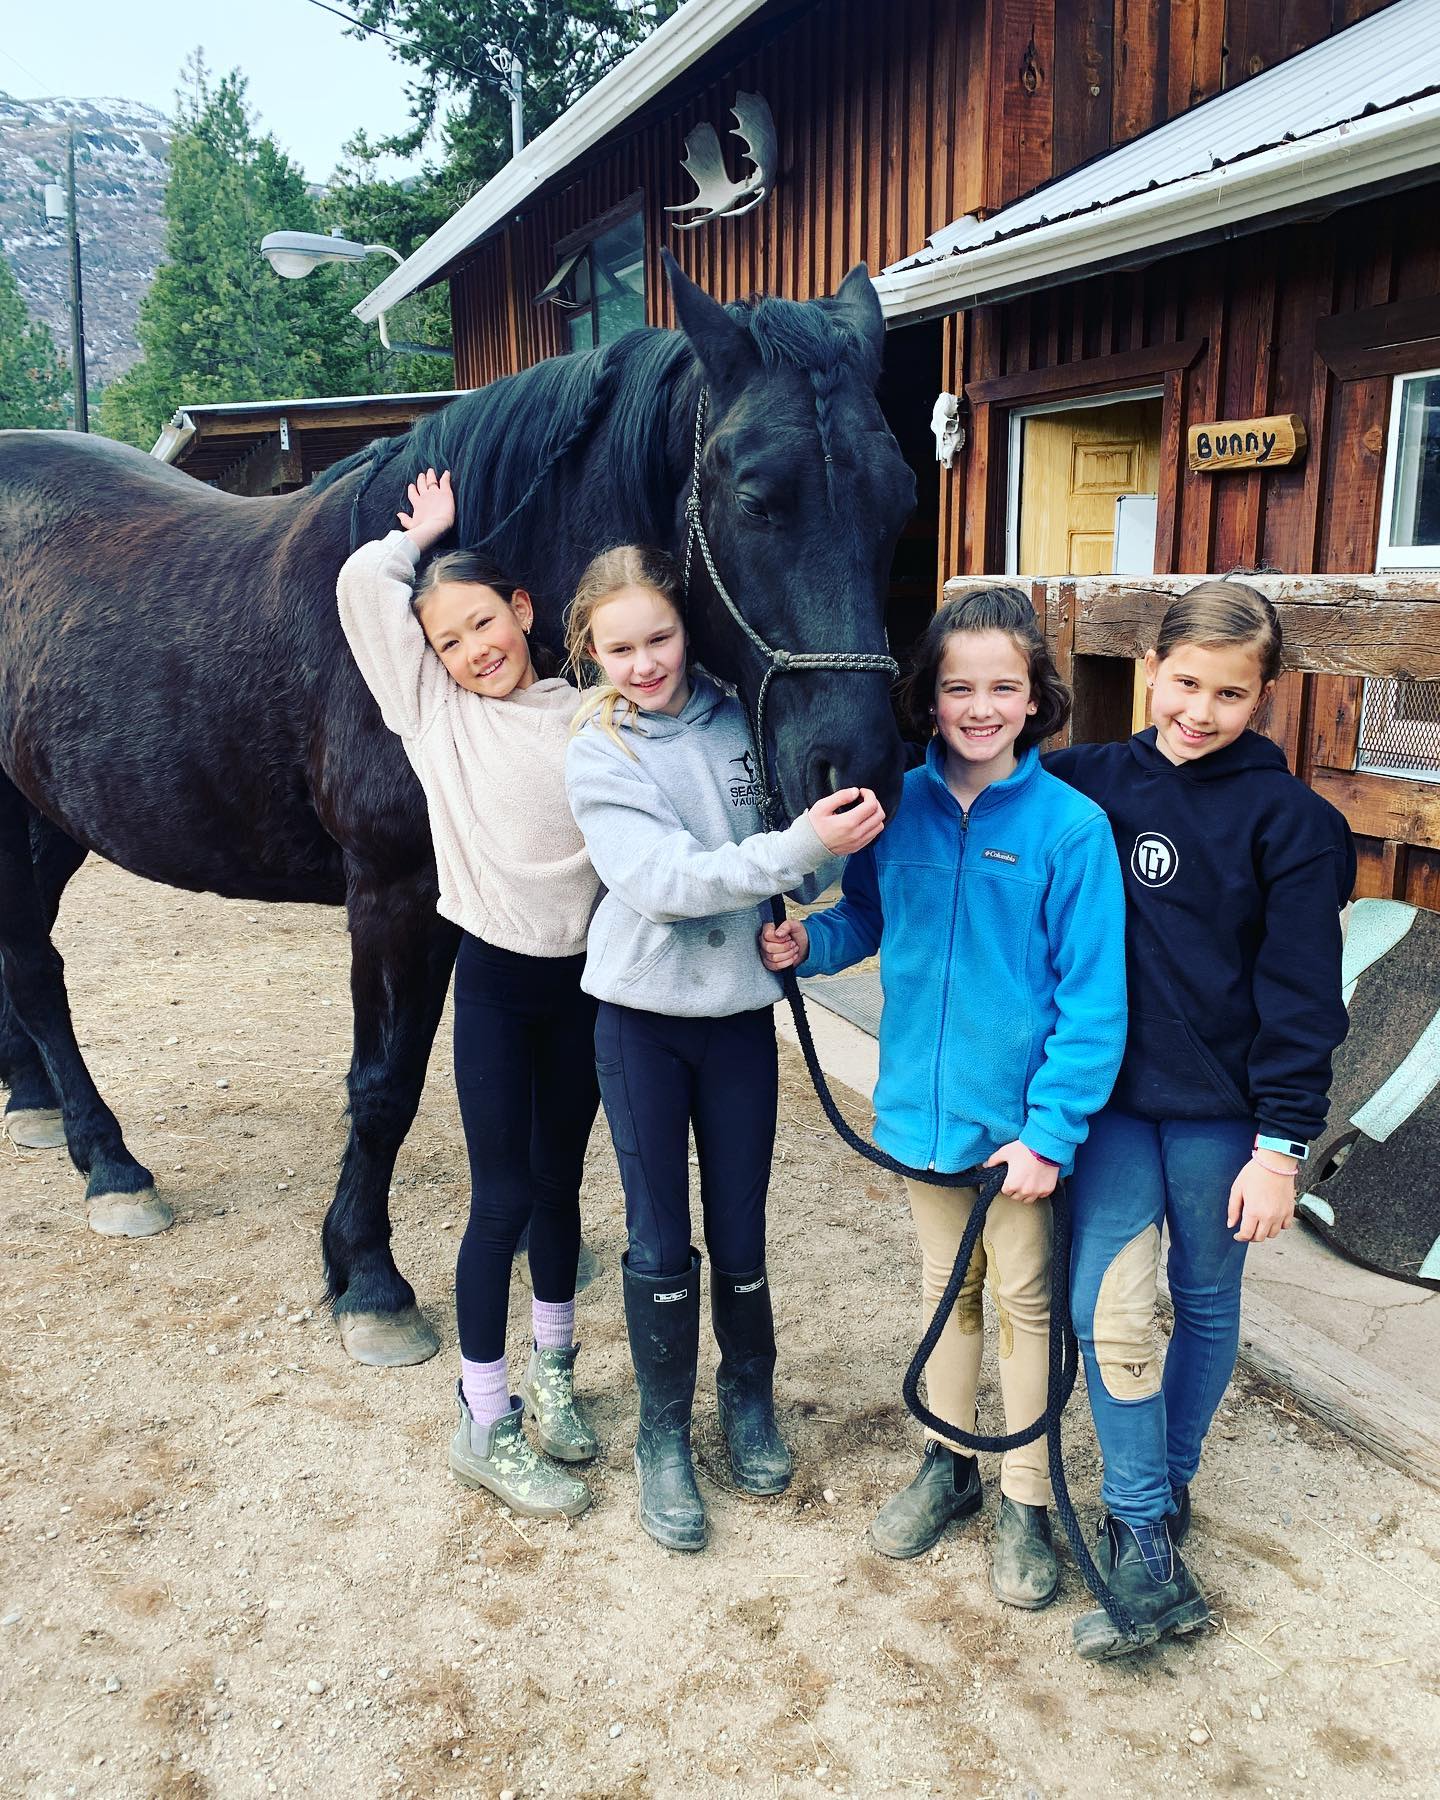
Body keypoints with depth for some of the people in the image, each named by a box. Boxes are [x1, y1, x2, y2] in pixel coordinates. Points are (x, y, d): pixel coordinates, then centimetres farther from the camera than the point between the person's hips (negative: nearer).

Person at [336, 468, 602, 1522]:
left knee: (560, 1184, 15)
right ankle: (485, 1427, 15)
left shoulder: (590, 715, 2)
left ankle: (552, 1374, 35)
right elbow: (364, 585, -8)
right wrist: (424, 534, 7)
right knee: (504, 1196, 1)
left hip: (585, 976, 2)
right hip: (495, 976, -2)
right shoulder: (434, 709, 0)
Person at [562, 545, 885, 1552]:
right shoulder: (597, 756, -9)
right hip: (643, 1021, -2)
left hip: (741, 1012, 2)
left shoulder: (740, 721, -2)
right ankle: (665, 1439, 27)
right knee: (661, 1242, 8)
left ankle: (750, 1399, 37)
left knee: (741, 1233, 13)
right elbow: (659, 881, -23)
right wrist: (799, 847, -33)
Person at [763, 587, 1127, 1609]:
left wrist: (1051, 1130, -18)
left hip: (1021, 1119, -4)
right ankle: (948, 1462, 42)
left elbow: (1093, 998, -14)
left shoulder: (1071, 826, -15)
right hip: (924, 1104, 4)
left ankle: (1026, 1502, 32)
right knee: (947, 1287, 21)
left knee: (1025, 1302, 13)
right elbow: (871, 919, 11)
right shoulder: (900, 806, -4)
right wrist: (809, 942, -9)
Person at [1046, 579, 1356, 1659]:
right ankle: (1146, 1544, 11)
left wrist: (1281, 1145, -9)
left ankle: (1167, 1486, 35)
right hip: (1112, 1093, 2)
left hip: (1220, 1111, -2)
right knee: (1106, 1303, -3)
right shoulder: (1089, 783, 0)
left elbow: (1300, 999, -8)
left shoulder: (1289, 820, -8)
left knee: (1207, 1302, 13)